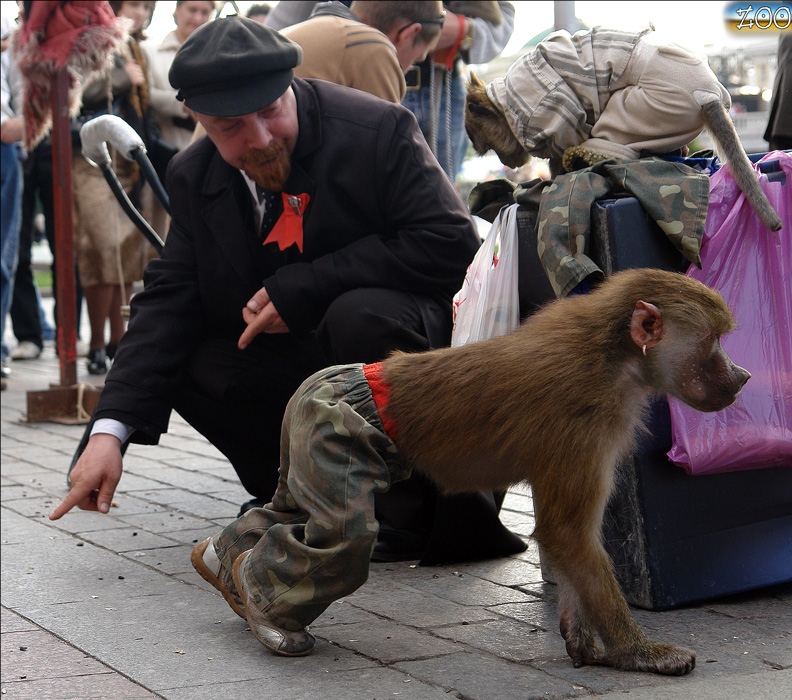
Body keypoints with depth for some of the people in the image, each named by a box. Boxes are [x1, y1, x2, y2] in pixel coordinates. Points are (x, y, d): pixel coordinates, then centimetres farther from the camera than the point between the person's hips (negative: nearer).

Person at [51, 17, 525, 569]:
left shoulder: (377, 130, -18)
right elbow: (168, 301, -6)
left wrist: (302, 289, -24)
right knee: (187, 367, -18)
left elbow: (450, 241, -23)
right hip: (292, 365, 5)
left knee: (359, 316, -36)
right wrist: (110, 430, -20)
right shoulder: (195, 177, -2)